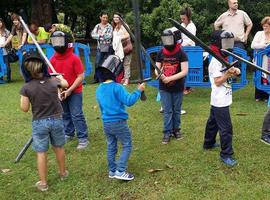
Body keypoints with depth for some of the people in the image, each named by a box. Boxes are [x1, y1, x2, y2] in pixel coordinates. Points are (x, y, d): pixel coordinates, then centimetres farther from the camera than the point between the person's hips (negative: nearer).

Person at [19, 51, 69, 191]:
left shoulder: (26, 88, -15)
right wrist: (60, 77, 41)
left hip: (39, 123, -3)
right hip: (56, 120, 3)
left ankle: (43, 183, 16)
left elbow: (24, 108, -9)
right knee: (59, 148, 21)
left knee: (41, 153, 7)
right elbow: (65, 84, 19)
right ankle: (63, 172, 39)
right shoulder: (53, 81, -5)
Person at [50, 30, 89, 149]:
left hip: (74, 92, -5)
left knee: (76, 115, -7)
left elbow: (80, 77, -16)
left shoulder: (74, 58, -17)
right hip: (61, 92, 5)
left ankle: (83, 138, 1)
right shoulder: (53, 59, -3)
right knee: (65, 115, 17)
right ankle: (68, 134, 34)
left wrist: (70, 90, -20)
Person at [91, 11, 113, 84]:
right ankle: (96, 78, 8)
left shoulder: (109, 26, 2)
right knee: (97, 63, -4)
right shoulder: (97, 26, 10)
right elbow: (93, 34, -3)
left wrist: (100, 35, -10)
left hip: (108, 47, -2)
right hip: (100, 47, 2)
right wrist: (100, 35, -14)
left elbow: (110, 36, -12)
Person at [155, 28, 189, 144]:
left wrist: (170, 78, -22)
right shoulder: (161, 53, 1)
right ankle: (167, 132, 11)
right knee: (167, 111, 5)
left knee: (176, 110, 13)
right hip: (164, 88, 2)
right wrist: (159, 74, -19)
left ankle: (176, 129, 28)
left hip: (177, 88, -2)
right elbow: (157, 68, 5)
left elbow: (184, 71, -15)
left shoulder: (181, 53, -10)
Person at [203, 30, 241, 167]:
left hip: (220, 100, 10)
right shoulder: (216, 62, -19)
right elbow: (217, 82, -21)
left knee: (213, 121, 22)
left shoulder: (223, 59, 12)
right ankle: (226, 155, -2)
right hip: (220, 101, -10)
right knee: (226, 128, -8)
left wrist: (234, 71, -1)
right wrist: (228, 74, -33)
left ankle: (209, 143, 38)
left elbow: (225, 74, 17)